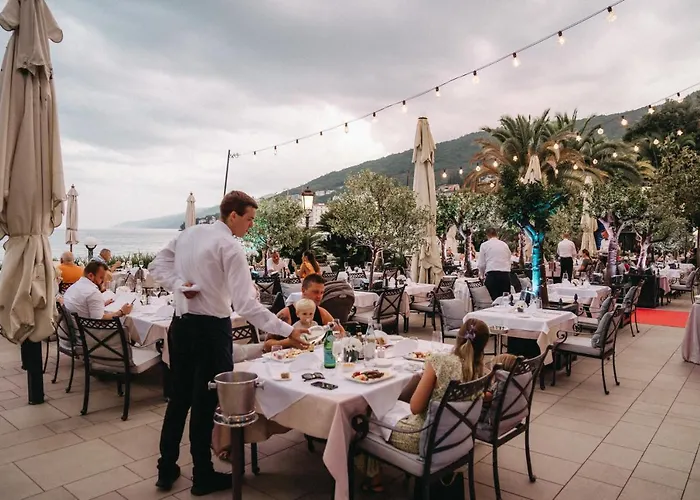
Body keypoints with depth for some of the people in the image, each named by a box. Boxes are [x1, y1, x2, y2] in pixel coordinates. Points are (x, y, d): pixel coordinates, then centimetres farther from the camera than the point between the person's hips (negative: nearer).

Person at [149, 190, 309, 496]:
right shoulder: (230, 246, -19)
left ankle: (166, 470, 33)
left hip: (181, 324, 7)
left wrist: (180, 285, -4)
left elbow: (157, 266, 9)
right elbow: (245, 304, -26)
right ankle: (203, 477, 24)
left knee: (179, 397, 19)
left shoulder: (188, 233, 5)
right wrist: (287, 331, -26)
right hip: (210, 329, -7)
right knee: (206, 402, 7)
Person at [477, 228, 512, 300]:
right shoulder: (505, 244, 14)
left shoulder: (484, 245, 5)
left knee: (493, 300, -2)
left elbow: (481, 264, 2)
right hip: (505, 275, 3)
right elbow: (509, 261, 15)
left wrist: (483, 275, 19)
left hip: (492, 275, -3)